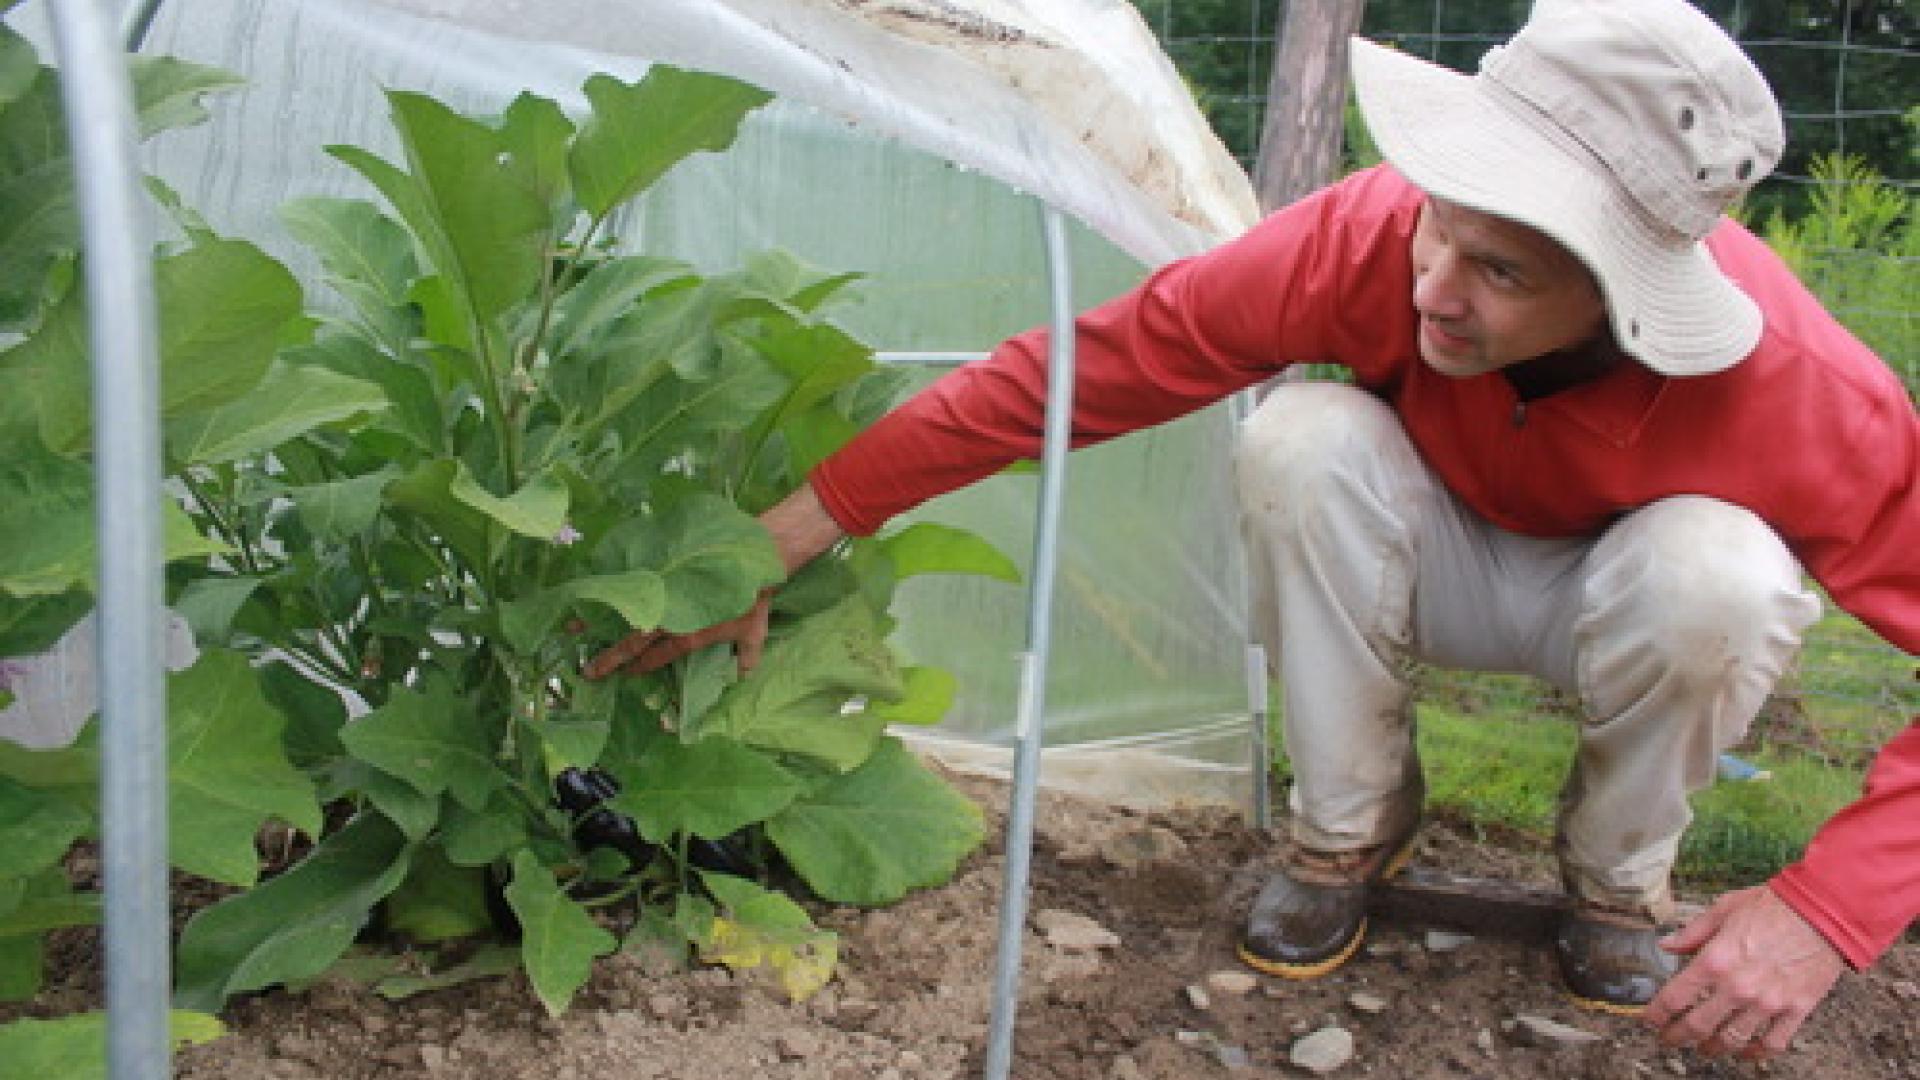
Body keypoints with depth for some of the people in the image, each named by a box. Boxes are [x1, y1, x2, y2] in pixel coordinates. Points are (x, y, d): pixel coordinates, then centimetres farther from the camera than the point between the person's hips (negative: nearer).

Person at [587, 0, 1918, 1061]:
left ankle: (1619, 878, -4)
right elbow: (1076, 370, -31)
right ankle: (1351, 826, -9)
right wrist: (787, 536, -33)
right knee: (1306, 435, -31)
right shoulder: (1368, 237, -35)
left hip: (1636, 591, 0)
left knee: (1715, 568, -36)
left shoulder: (1797, 385, -36)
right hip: (1447, 561, 1)